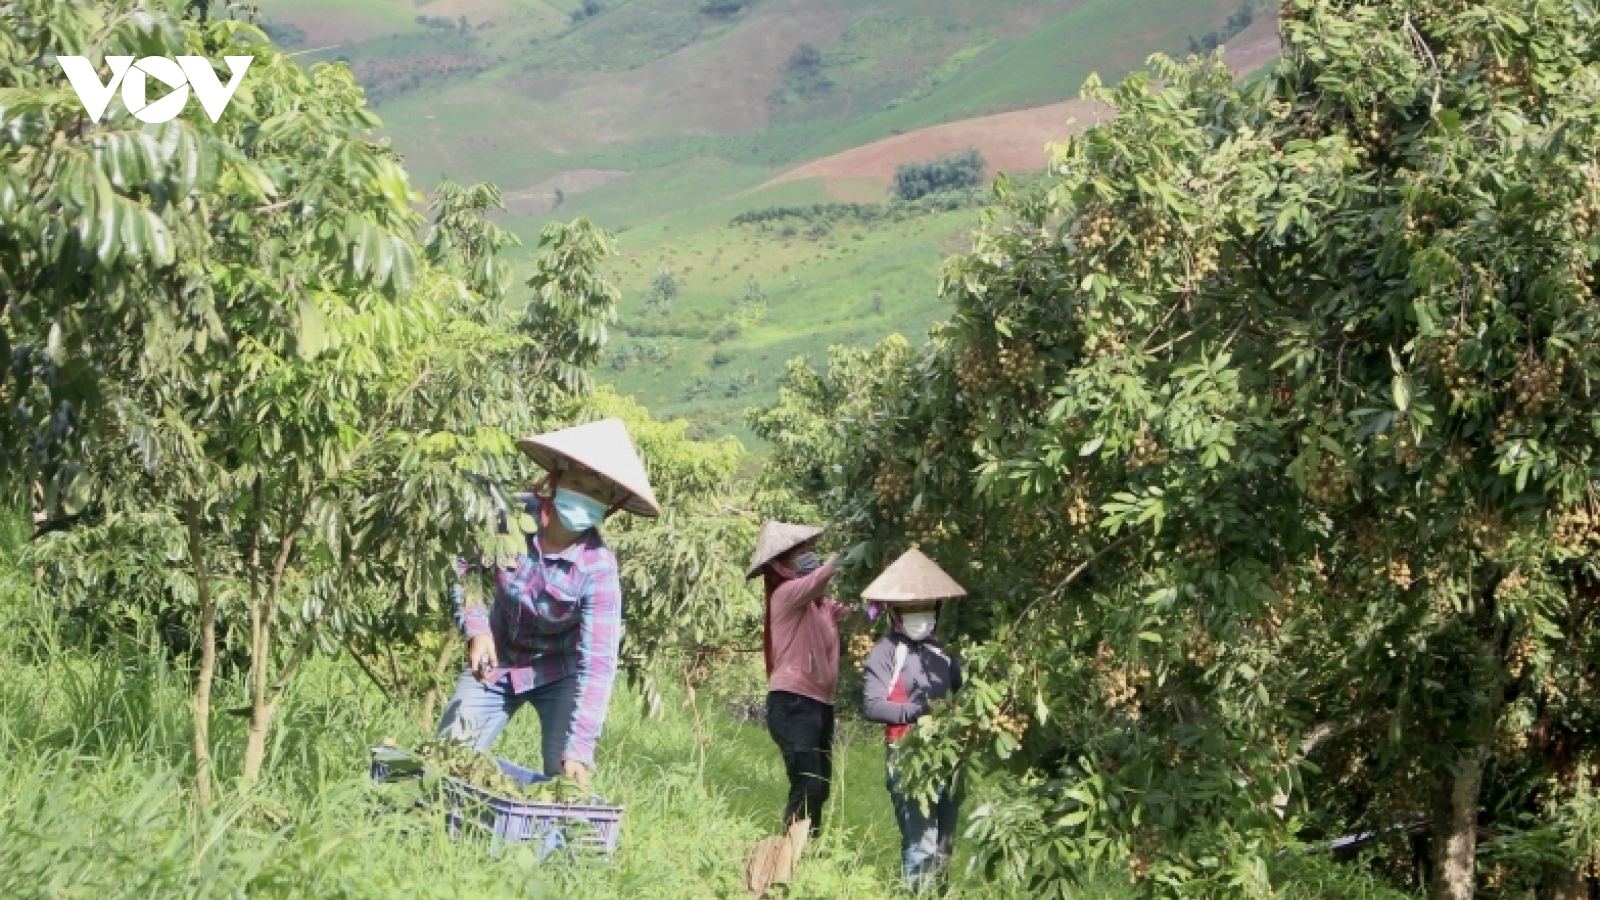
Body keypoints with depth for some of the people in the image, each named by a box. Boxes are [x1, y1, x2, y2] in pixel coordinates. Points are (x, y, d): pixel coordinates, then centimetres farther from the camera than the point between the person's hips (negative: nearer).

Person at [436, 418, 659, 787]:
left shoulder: (598, 568, -29)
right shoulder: (511, 516, -22)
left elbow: (598, 664, -33)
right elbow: (466, 570, -2)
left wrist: (580, 750, -40)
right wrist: (476, 629, -19)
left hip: (560, 672, -3)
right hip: (497, 662, 3)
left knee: (566, 778, -16)